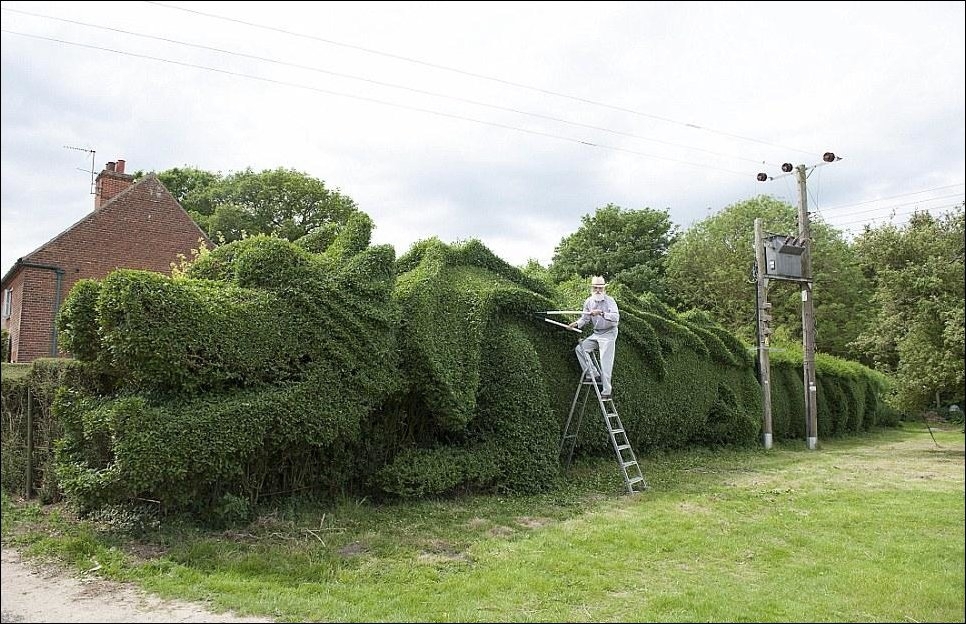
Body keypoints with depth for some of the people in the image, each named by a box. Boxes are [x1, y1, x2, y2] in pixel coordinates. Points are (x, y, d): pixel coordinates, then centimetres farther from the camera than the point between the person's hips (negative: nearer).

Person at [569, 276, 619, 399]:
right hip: (596, 334, 7)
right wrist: (577, 323, -13)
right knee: (580, 348, -7)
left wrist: (601, 313, -41)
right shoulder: (589, 301, 3)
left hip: (608, 334, -7)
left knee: (605, 363, -10)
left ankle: (606, 391, -5)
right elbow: (585, 317, 7)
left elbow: (616, 317, -29)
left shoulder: (609, 300, -15)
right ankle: (593, 374, -2)